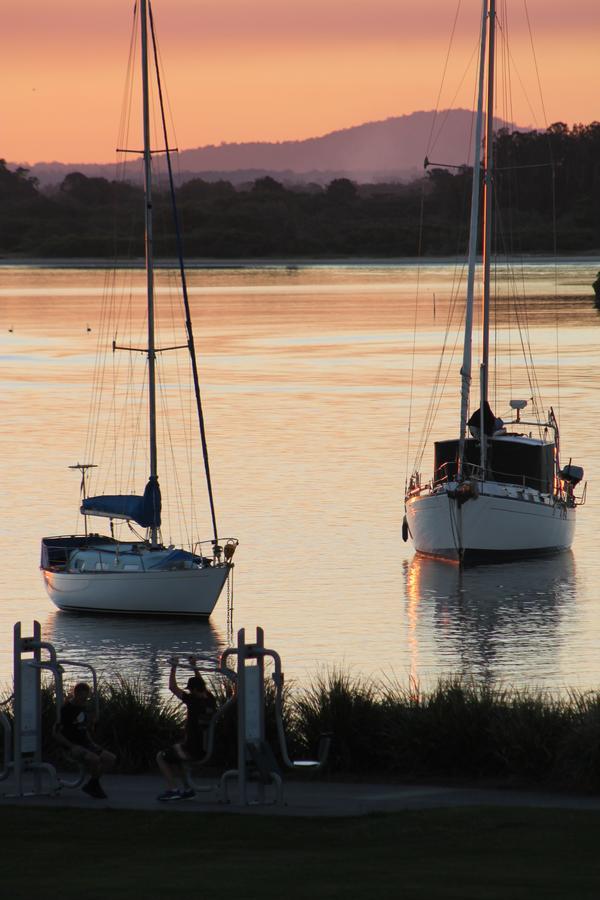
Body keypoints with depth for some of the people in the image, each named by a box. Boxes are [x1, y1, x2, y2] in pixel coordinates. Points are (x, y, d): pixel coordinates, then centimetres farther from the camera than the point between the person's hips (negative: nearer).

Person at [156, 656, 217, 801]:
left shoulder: (194, 701, -18)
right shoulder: (210, 701, 2)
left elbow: (172, 687, -10)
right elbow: (201, 684, 23)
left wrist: (174, 668, -2)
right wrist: (194, 667, 29)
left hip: (192, 750, -8)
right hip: (206, 749, 8)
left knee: (161, 757, 9)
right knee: (173, 754, 31)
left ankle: (172, 789, 1)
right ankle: (187, 789, 26)